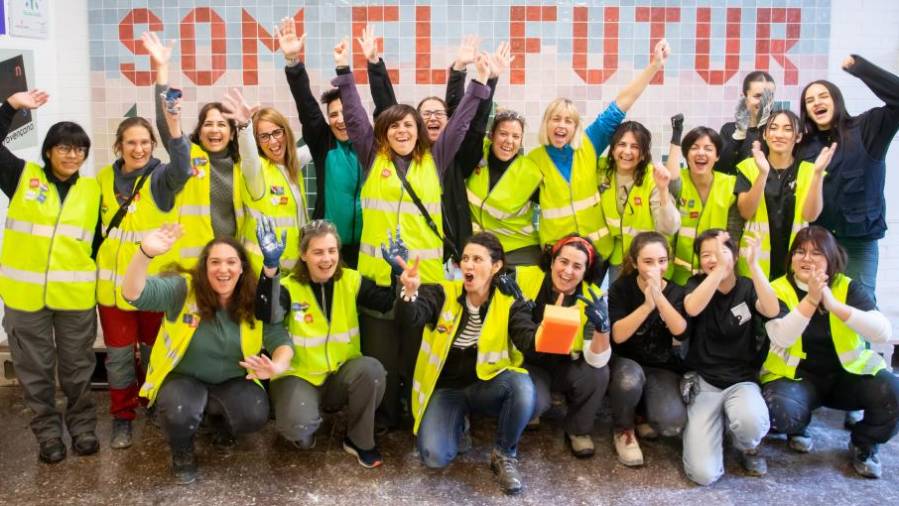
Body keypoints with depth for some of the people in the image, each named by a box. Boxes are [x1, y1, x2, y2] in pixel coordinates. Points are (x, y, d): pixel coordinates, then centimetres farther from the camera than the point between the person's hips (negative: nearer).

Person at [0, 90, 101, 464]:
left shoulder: (92, 189, 5)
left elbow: (99, 238, 7)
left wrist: (102, 282, 5)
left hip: (76, 294, 1)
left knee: (77, 367, 12)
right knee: (35, 369, 10)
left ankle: (82, 427, 28)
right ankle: (48, 433, 24)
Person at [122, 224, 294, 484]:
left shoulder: (255, 302, -10)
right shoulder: (182, 289, -18)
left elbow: (281, 340, -11)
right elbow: (134, 294, -33)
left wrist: (277, 365, -37)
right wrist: (145, 253, -54)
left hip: (233, 381, 2)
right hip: (184, 377, -2)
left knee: (255, 415, -25)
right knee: (180, 414, -34)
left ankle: (219, 421, 15)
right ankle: (182, 453, 5)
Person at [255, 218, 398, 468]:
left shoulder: (351, 281, -4)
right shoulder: (289, 287, -12)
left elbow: (389, 303, -16)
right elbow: (268, 317, -33)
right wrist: (271, 267, -44)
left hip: (342, 374, 3)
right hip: (299, 376, -2)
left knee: (372, 370, -29)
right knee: (298, 426, -31)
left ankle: (359, 440, -4)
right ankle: (304, 435, 10)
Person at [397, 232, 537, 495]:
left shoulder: (510, 303, -7)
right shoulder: (442, 294, -7)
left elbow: (529, 342, -23)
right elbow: (412, 315, -26)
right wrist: (410, 292, -49)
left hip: (487, 386, 0)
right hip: (446, 389, 0)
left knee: (522, 385, -34)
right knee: (435, 456, -22)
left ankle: (505, 455, -7)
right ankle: (458, 425, 15)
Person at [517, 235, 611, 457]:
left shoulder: (593, 298, -15)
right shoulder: (523, 278, -18)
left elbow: (596, 361, -21)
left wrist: (602, 327, -41)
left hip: (566, 367, 2)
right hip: (528, 364, -2)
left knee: (598, 373, -27)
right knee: (535, 403, -31)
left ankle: (578, 430, 2)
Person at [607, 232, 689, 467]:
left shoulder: (676, 292, -2)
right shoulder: (621, 288, -8)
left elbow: (681, 333, -21)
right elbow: (617, 335, -21)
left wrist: (659, 297, -33)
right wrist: (647, 305, -34)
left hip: (662, 367, 1)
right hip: (625, 362, -1)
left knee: (672, 422, -28)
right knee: (630, 378, -39)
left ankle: (646, 418, 11)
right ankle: (623, 430, -7)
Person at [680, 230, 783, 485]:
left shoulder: (748, 288, 1)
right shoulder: (697, 284, -2)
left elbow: (772, 310, -23)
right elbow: (692, 308, -27)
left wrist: (754, 264, -33)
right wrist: (720, 269, -36)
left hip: (742, 380, 1)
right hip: (703, 382, -1)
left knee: (751, 422, -37)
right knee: (704, 473, -16)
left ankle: (747, 447, 3)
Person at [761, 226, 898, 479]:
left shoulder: (850, 289, -3)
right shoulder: (778, 290, -7)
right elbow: (781, 338, -24)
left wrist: (834, 304, -31)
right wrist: (810, 299, -34)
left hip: (847, 373, 2)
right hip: (796, 376, -2)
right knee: (779, 411, -33)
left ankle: (863, 443, 5)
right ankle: (798, 427, 7)